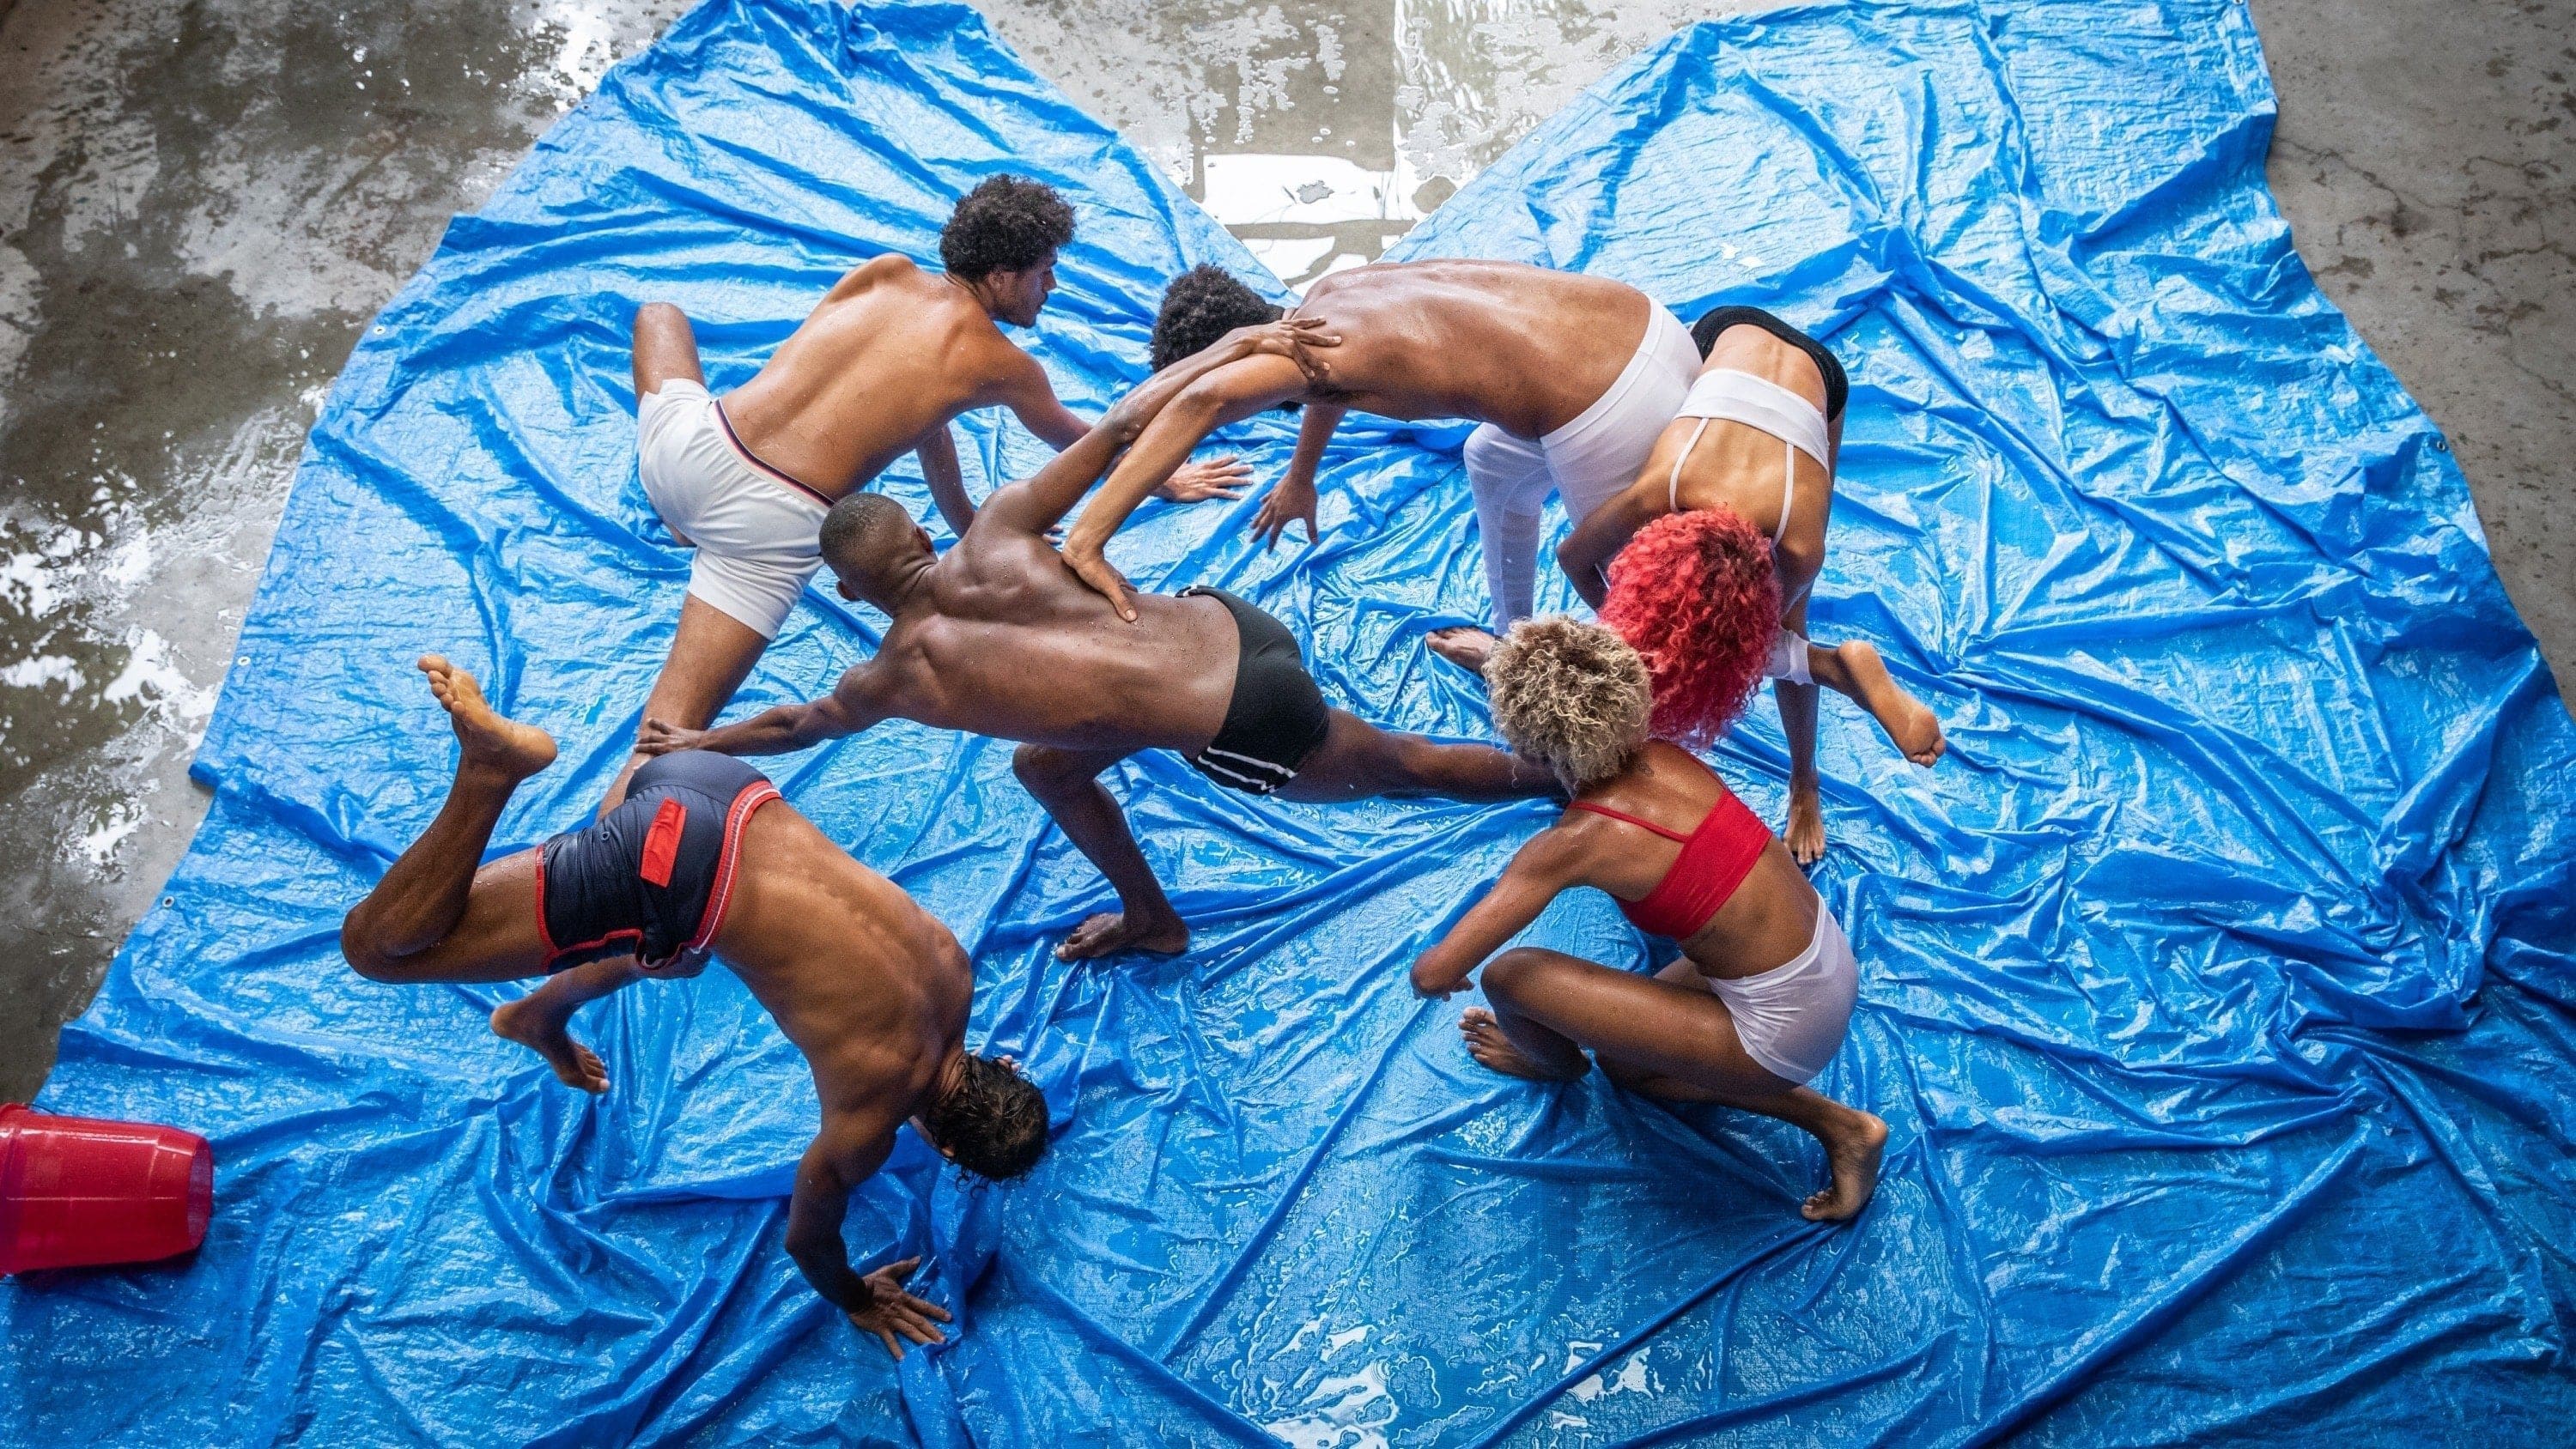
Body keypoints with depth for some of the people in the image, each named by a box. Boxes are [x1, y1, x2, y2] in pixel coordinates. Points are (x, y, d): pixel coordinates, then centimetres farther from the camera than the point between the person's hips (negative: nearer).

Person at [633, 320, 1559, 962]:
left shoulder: (896, 678, -7)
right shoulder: (997, 532, -1)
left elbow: (796, 724, 13)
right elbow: (1121, 427, -5)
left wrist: (697, 743, 30)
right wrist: (1241, 342, 1)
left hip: (1246, 728, -7)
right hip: (1226, 622, 7)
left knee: (1398, 767, 19)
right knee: (1046, 765, 24)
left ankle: (1562, 783, 37)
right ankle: (1151, 918, 44)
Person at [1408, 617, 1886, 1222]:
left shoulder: (1575, 841, -21)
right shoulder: (1665, 758, -3)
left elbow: (1435, 972, -19)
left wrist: (1429, 973, 6)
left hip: (1784, 1028, -8)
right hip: (1835, 960, 8)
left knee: (1510, 976, -8)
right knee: (1622, 1062, 28)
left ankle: (1556, 1063, 30)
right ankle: (1837, 1123, 20)